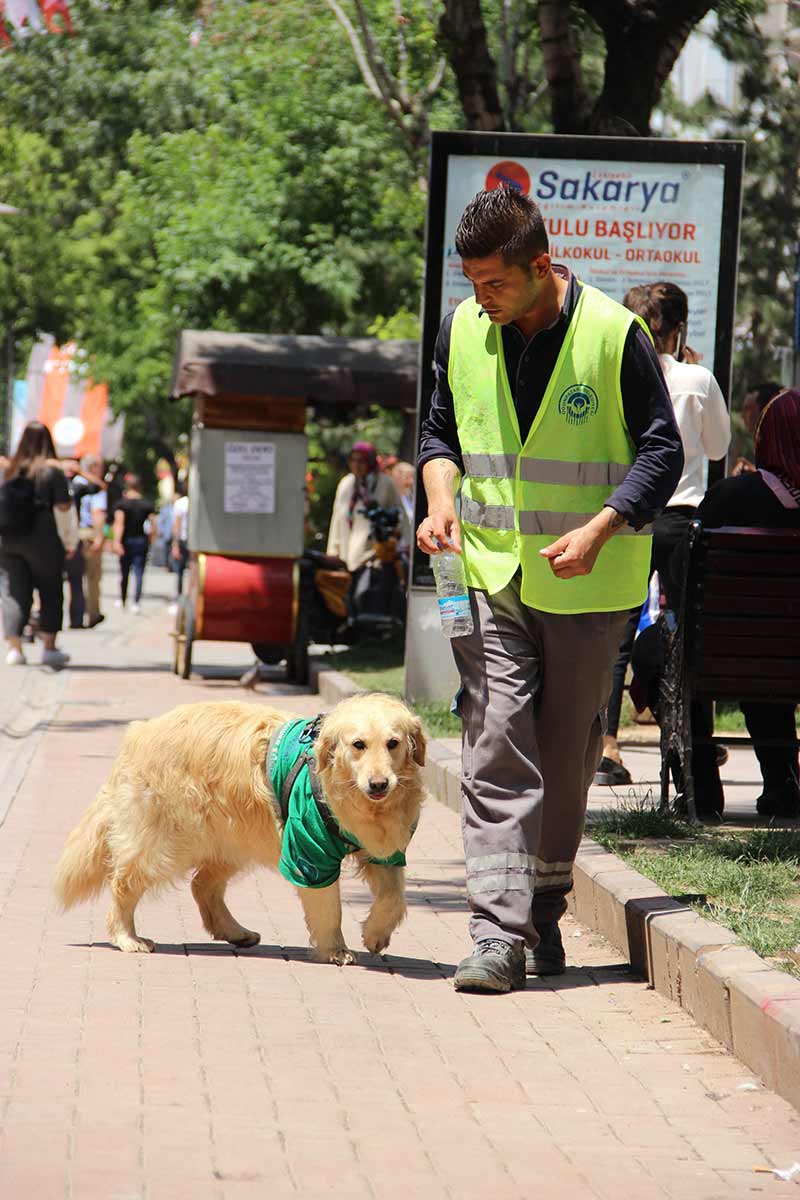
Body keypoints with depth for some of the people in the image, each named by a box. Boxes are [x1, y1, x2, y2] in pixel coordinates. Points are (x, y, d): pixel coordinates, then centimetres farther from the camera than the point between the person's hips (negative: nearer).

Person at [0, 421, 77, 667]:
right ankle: (49, 648, 6)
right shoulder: (53, 471, -6)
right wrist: (69, 542, -1)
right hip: (44, 543, -3)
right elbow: (63, 509, -8)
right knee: (50, 593, 8)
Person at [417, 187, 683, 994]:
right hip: (492, 572, 2)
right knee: (495, 748, -9)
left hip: (587, 586, -2)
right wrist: (441, 498, -3)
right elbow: (440, 430, 17)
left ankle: (543, 916, 23)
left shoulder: (614, 335, -9)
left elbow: (661, 452, -6)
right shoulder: (463, 330, 3)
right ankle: (499, 934, -13)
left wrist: (598, 530, -19)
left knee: (566, 757, 7)